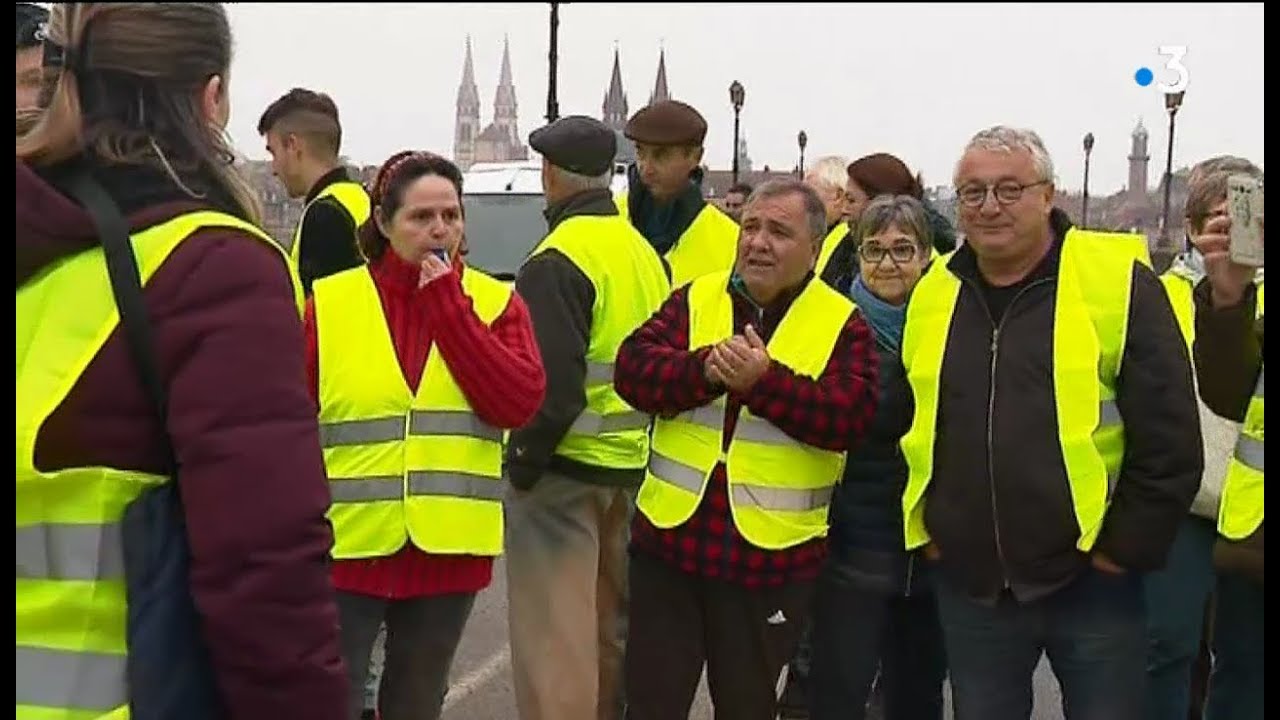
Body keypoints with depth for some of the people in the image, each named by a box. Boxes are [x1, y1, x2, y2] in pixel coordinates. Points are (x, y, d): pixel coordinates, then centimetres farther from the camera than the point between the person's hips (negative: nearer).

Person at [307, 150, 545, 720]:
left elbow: (519, 403, -13)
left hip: (447, 550, 2)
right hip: (346, 545, -2)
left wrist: (449, 307, -13)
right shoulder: (329, 304, -3)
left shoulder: (495, 303, 1)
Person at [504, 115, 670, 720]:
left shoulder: (557, 261, -16)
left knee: (554, 631, -2)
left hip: (566, 467, -8)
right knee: (612, 621, 19)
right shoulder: (644, 253, 10)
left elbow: (552, 382, -22)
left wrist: (524, 458, -12)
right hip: (631, 465, 9)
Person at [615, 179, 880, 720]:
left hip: (771, 556, -2)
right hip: (669, 538, 2)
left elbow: (850, 416, -15)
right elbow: (633, 369, -6)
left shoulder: (843, 323, -1)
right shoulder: (696, 299, 6)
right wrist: (705, 369, -22)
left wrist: (766, 382, -25)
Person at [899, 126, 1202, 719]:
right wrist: (926, 528, 10)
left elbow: (1169, 440, -8)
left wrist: (1126, 547, -9)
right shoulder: (932, 293, 6)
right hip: (969, 586, 4)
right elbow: (905, 423, 17)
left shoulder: (1119, 282, -7)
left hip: (1091, 581, -3)